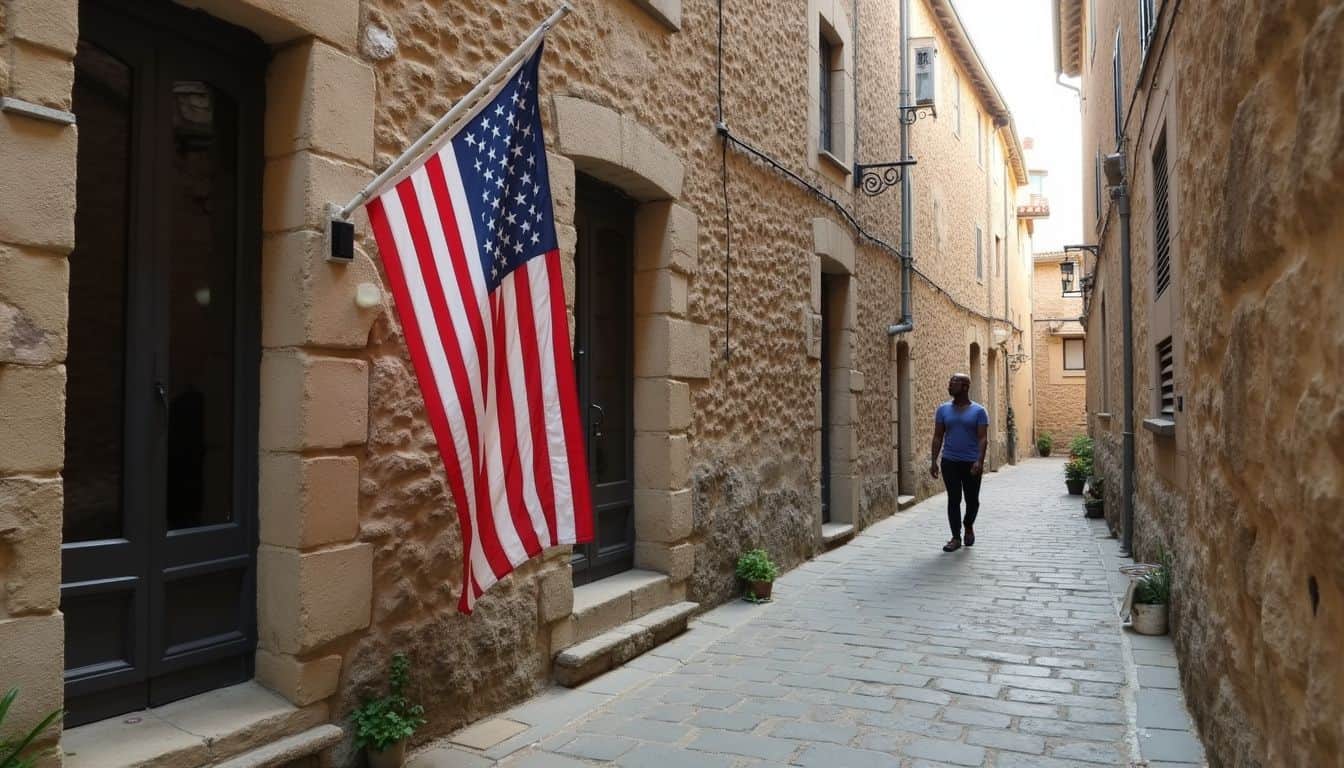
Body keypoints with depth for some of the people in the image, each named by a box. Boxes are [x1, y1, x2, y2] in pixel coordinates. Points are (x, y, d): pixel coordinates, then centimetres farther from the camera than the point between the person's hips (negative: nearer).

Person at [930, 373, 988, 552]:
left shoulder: (978, 411, -3)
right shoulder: (943, 409, 4)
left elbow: (983, 438, -8)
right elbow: (938, 437, 5)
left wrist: (980, 460, -20)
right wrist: (933, 461, -2)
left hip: (971, 463, -1)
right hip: (949, 462, 2)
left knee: (972, 499, 8)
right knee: (953, 500, 1)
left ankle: (969, 527, 35)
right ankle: (956, 537, 6)